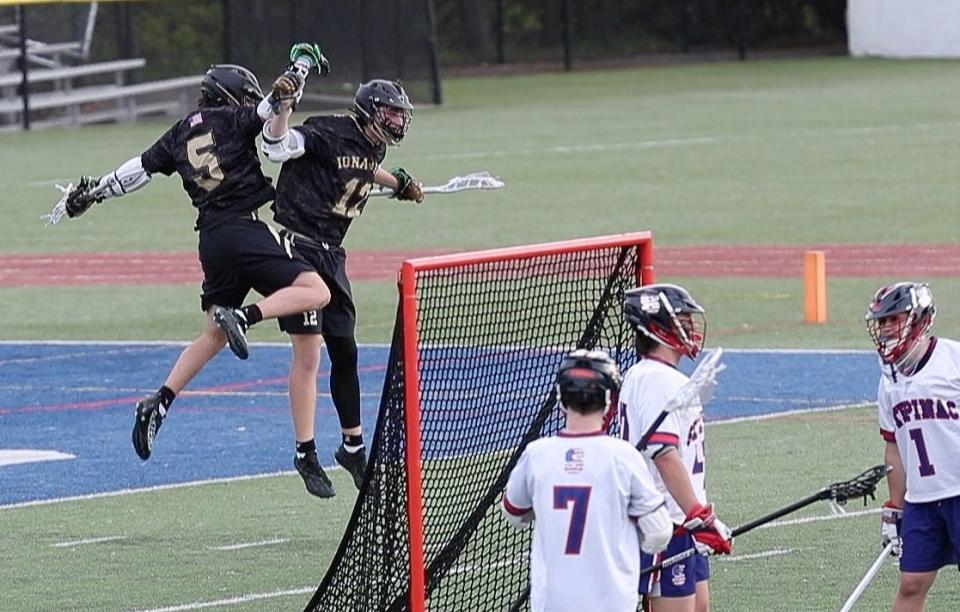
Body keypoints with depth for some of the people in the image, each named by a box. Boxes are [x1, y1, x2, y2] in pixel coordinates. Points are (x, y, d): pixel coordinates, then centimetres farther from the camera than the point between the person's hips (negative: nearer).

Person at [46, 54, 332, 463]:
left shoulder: (180, 133, 17)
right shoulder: (232, 121, 1)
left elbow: (139, 170, 17)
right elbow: (273, 106, -9)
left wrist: (91, 192, 27)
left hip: (211, 239, 7)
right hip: (245, 228, -7)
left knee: (214, 335, 18)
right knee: (315, 292, -14)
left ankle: (158, 403, 8)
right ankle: (244, 317, -31)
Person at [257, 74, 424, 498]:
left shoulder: (372, 148, 9)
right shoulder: (329, 134, -15)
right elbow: (277, 145, -26)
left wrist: (399, 183, 43)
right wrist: (283, 105, -41)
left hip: (330, 256, 8)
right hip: (297, 247, -8)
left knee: (345, 353, 12)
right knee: (308, 353, -9)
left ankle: (353, 447, 27)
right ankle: (306, 455, -3)